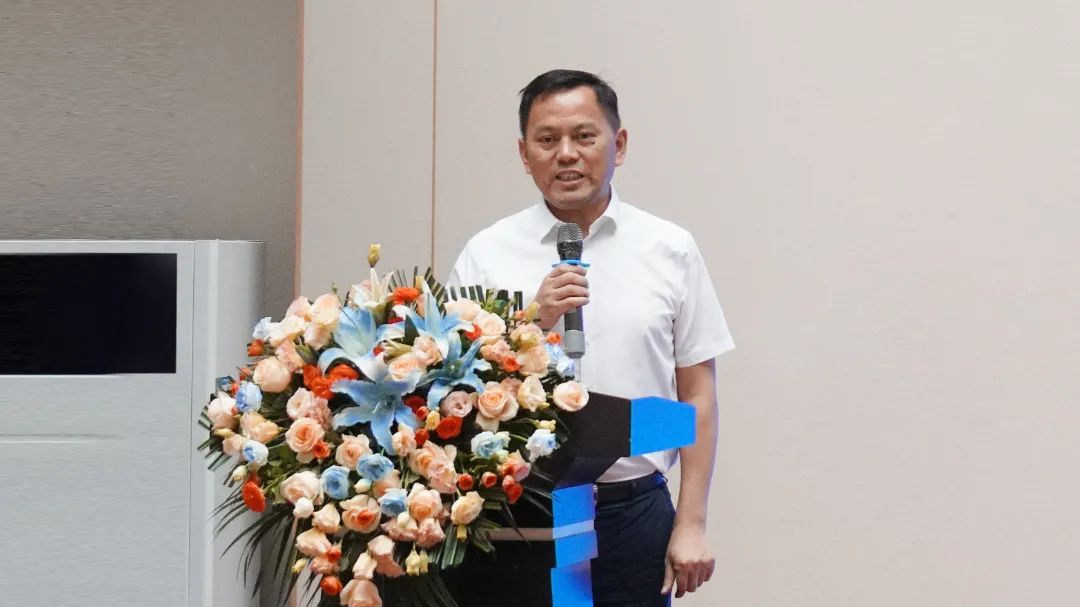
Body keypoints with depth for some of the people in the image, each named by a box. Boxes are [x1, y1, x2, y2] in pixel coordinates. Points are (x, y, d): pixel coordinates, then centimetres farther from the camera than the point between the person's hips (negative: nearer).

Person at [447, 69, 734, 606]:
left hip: (634, 512, 1)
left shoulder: (670, 250, 4)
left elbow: (697, 393, 4)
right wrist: (532, 323, -15)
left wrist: (691, 524, -1)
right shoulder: (487, 255, 2)